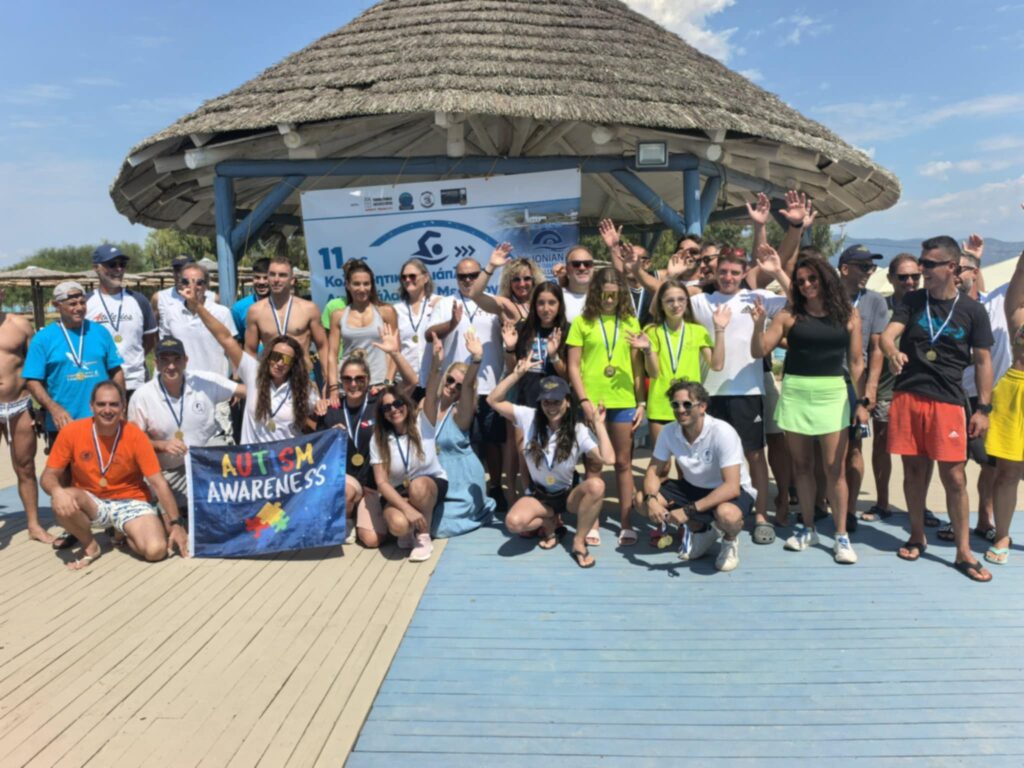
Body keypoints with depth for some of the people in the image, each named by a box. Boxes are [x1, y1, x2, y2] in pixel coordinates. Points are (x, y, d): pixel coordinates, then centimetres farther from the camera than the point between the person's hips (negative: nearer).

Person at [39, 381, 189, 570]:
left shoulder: (134, 435, -15)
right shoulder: (72, 431, -12)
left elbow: (158, 483, -15)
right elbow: (49, 475, -7)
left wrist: (176, 523, -18)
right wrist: (57, 491, -33)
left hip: (130, 502, -1)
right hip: (91, 503, 2)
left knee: (156, 550, -26)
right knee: (61, 502, -34)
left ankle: (125, 534, 10)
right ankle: (90, 546, -4)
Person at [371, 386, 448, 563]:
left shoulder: (423, 424, -9)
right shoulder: (379, 439, -9)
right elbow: (382, 482, -15)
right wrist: (407, 508, -28)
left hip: (432, 485, 0)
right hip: (398, 492, 0)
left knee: (418, 485, -38)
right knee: (398, 525, -35)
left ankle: (423, 536, -13)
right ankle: (409, 531, 4)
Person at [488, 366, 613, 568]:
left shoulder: (579, 431, -14)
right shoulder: (529, 418, -11)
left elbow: (608, 458, -26)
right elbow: (494, 401, -15)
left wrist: (599, 424, -22)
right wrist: (517, 373, -21)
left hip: (568, 494, 0)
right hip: (538, 494, 1)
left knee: (596, 485, -36)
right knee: (513, 523, -32)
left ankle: (579, 542, -15)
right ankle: (551, 521, 3)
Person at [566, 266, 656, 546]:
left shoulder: (630, 322, 8)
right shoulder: (583, 322, 2)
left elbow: (638, 367, 10)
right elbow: (573, 366, -1)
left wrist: (641, 402, 4)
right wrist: (584, 400, -9)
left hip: (623, 401, 2)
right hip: (592, 402, -1)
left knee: (624, 463, 6)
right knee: (593, 464, 6)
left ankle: (626, 524, 14)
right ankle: (593, 524, 14)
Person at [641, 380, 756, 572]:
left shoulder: (722, 432, -28)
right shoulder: (668, 432, -13)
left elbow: (732, 487, -33)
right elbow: (654, 471, -3)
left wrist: (688, 510, -38)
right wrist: (651, 499, -26)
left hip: (731, 491, -6)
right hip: (694, 488, 6)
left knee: (726, 514, -41)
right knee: (641, 500, -12)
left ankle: (730, 540, 0)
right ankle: (699, 529, 10)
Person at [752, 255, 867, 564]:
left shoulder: (849, 315, 4)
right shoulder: (789, 315, 2)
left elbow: (856, 362, 5)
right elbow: (759, 352, 0)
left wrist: (861, 402, 1)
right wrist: (758, 324, -16)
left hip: (832, 394, -1)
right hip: (795, 394, 1)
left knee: (834, 468, -2)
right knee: (802, 465, 9)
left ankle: (841, 535, 9)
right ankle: (807, 529, 21)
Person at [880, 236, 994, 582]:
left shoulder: (972, 310, 3)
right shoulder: (912, 300, 6)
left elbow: (983, 361, 5)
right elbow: (887, 334, -8)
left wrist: (983, 408, 1)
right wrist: (892, 351, -32)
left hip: (948, 401, -1)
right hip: (907, 396, 2)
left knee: (954, 478, -2)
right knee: (913, 469, 9)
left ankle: (963, 552, 10)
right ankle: (917, 536, 26)